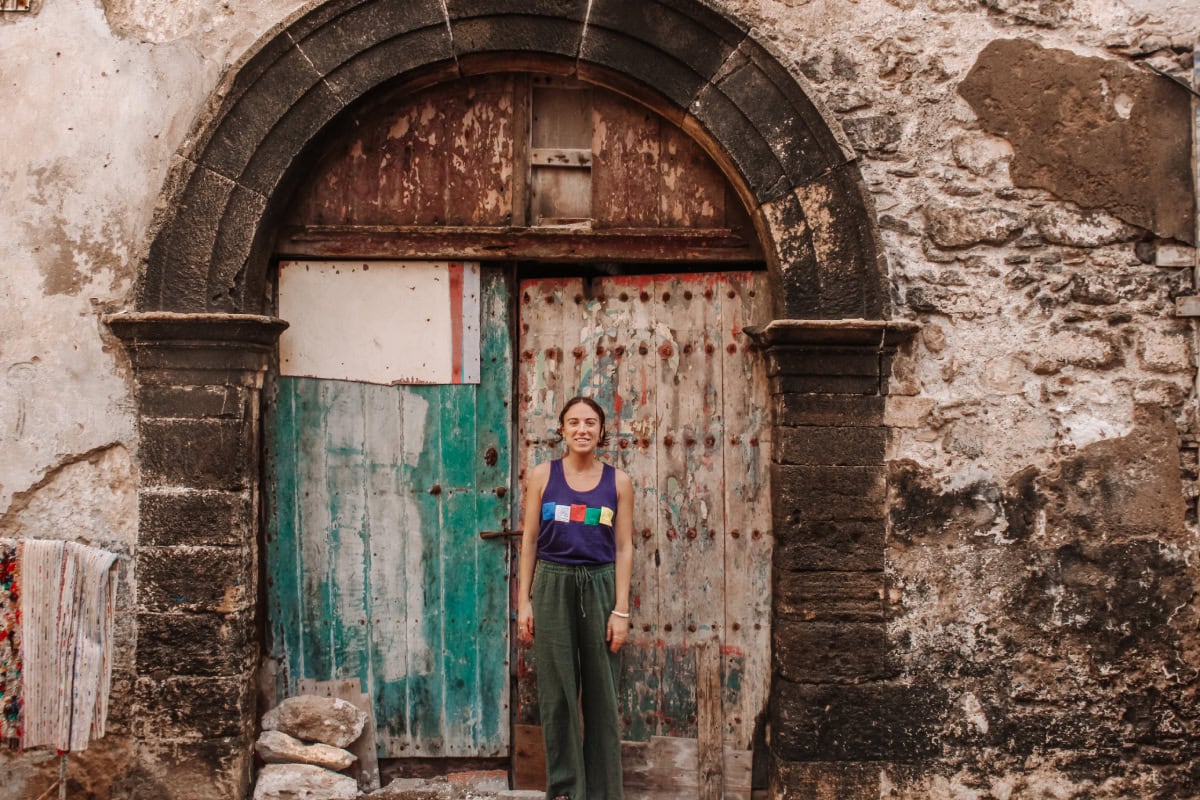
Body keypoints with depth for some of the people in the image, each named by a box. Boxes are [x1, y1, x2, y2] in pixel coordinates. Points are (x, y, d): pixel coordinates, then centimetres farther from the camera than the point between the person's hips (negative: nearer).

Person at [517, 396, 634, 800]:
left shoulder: (618, 482, 3)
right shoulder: (543, 475, 2)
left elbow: (624, 549, 2)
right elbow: (529, 540, 4)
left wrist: (621, 609, -5)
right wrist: (524, 601, -1)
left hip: (599, 588, 0)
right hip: (553, 587, 0)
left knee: (601, 695, 5)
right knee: (557, 694, 4)